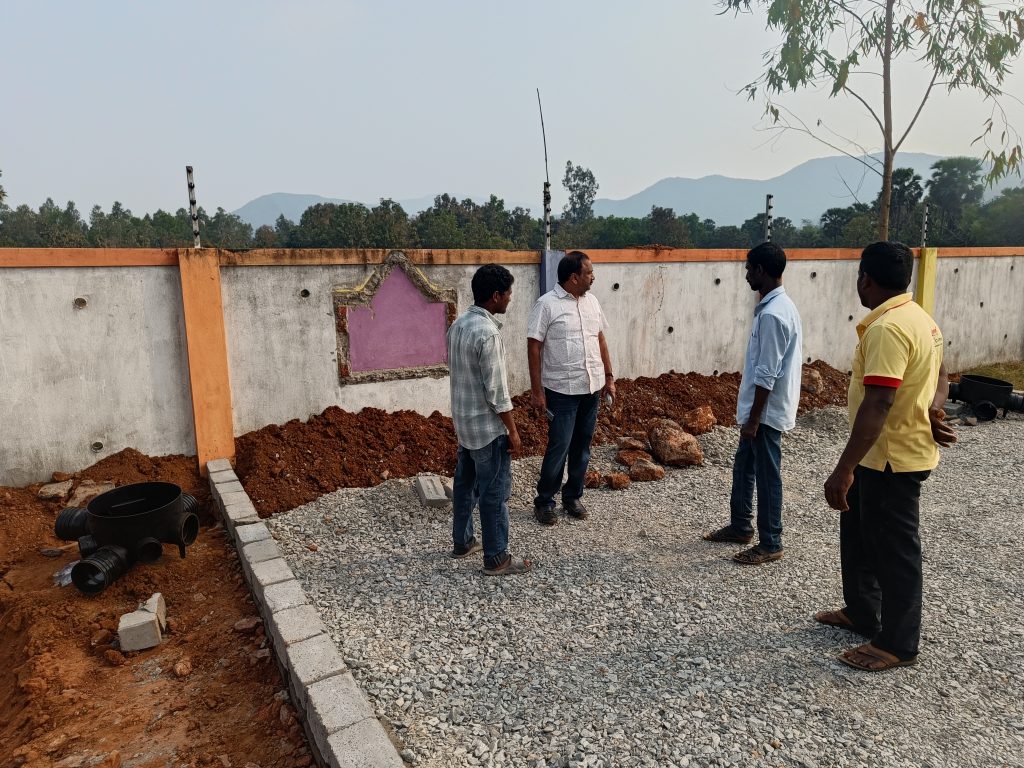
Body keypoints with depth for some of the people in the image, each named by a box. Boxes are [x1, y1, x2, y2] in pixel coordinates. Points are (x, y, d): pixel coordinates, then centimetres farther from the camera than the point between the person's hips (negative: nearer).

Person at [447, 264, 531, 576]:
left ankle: (462, 542, 34)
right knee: (494, 492, 2)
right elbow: (496, 391, -23)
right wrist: (512, 431, -14)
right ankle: (496, 558, 13)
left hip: (463, 421, 9)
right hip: (487, 426, -9)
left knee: (465, 483, 20)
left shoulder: (458, 324, 4)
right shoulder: (487, 333, -24)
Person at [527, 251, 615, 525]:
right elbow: (534, 347, -12)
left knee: (582, 446, 13)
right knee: (559, 447, -1)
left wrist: (609, 376, 12)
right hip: (561, 390, -6)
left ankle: (572, 496, 29)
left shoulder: (591, 301, 8)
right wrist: (536, 390, -14)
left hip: (592, 388, 6)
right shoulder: (547, 304, -12)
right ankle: (544, 501, 16)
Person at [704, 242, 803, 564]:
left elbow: (767, 375, -23)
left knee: (767, 476, 2)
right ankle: (741, 526, 35)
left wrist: (753, 419, -19)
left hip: (767, 411, -10)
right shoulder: (779, 305, 9)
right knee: (743, 467, 20)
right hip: (762, 408, 10)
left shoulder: (772, 314, -23)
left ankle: (770, 544, 17)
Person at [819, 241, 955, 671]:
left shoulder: (887, 327, -25)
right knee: (858, 532, 22)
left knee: (893, 550, 5)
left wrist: (844, 469, -32)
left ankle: (898, 644, 22)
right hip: (887, 452, 10)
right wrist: (932, 411, -1)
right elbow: (940, 377, 18)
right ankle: (862, 613, 38)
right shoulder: (915, 316, 10)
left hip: (892, 457, -10)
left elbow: (878, 404, -32)